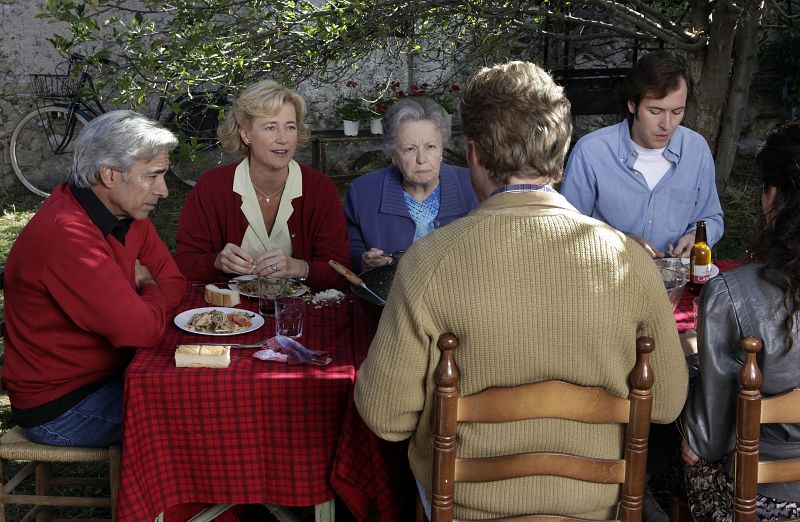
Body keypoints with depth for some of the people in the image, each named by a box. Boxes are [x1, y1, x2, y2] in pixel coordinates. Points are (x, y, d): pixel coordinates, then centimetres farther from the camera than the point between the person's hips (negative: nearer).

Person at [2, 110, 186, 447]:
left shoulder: (127, 212, 1)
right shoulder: (67, 233, -29)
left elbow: (174, 282, 5)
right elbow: (143, 328, -31)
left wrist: (135, 288, -17)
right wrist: (150, 288, -9)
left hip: (108, 373, 8)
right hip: (56, 409, -8)